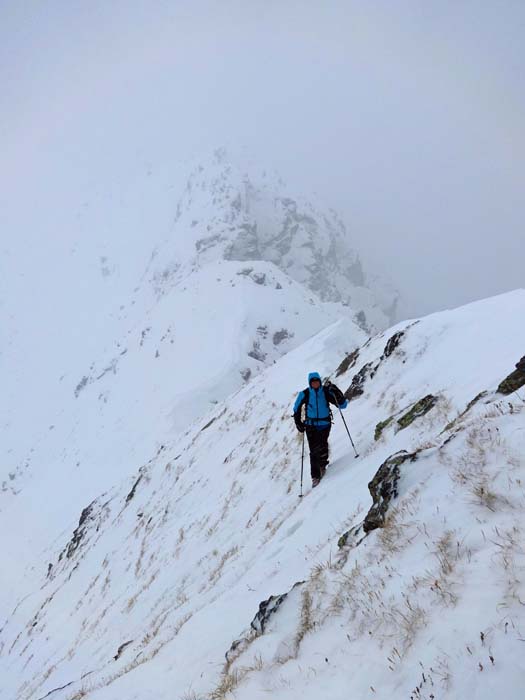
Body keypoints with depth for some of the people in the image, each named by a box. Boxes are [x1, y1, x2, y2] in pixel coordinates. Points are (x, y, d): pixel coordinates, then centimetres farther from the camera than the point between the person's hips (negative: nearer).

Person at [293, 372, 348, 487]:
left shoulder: (326, 392, -3)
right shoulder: (305, 394, -2)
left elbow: (343, 405, -4)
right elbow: (297, 408, 13)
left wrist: (336, 392, -19)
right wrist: (298, 422, 6)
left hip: (324, 424, 0)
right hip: (311, 426, 0)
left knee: (321, 446, -16)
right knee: (314, 451, -5)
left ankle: (322, 465, 13)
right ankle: (315, 476, 3)